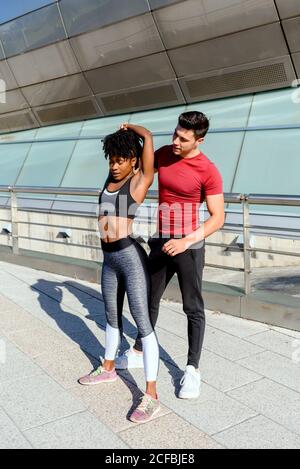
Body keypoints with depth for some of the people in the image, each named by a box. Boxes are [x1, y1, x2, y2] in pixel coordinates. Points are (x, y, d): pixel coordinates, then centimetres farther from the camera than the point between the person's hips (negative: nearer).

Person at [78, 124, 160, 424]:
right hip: (109, 258, 8)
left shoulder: (139, 181, -7)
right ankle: (108, 369, 42)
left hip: (130, 256, -8)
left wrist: (129, 128, 7)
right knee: (112, 315, 22)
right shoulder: (112, 178, 11)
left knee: (142, 321, -8)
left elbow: (147, 136, -10)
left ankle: (151, 396, -4)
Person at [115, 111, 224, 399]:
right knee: (149, 300, 18)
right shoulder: (163, 154, 1)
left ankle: (192, 369, 17)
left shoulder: (208, 171, -15)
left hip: (189, 246, -6)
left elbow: (218, 218, -14)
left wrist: (186, 241, -24)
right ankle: (139, 353, 36)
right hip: (160, 242, 6)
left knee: (193, 308, 5)